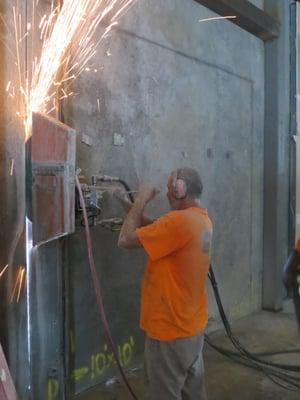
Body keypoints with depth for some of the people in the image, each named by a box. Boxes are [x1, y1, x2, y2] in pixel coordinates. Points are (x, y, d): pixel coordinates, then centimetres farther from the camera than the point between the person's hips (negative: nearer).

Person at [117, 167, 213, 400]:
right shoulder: (202, 219, 4)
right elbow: (158, 233, 10)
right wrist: (137, 208, 4)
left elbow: (126, 240, -23)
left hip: (171, 332, -9)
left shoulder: (179, 220, -25)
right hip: (193, 328, 9)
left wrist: (141, 200, -13)